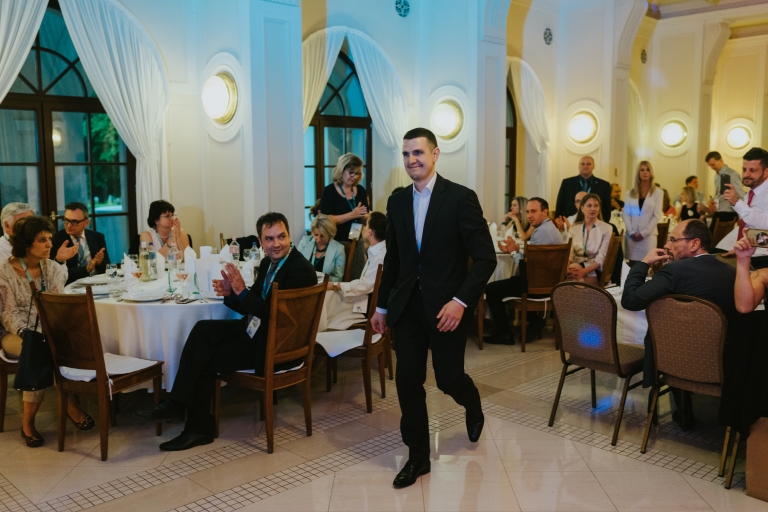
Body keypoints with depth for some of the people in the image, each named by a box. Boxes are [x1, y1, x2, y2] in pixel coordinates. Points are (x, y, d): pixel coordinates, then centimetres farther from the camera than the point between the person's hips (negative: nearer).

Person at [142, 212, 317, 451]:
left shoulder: (301, 270, -19)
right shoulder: (268, 263, 7)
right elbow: (250, 306, 10)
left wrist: (242, 291, -26)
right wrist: (231, 293, -11)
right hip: (255, 329, 8)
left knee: (207, 359, -11)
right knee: (203, 329, -10)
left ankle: (199, 428, 3)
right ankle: (178, 402, -10)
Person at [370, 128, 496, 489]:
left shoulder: (461, 198, -10)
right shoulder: (397, 202, 6)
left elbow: (485, 258, -12)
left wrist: (460, 301, -20)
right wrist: (382, 306, 15)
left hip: (445, 306, -4)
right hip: (407, 306, 4)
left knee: (448, 378, 6)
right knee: (407, 382, 4)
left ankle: (473, 408, 43)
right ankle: (418, 457, 21)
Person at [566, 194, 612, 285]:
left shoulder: (606, 228, 2)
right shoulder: (574, 228, 12)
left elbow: (601, 257, -7)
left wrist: (584, 271, -25)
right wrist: (567, 268, -20)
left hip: (595, 270, -3)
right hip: (576, 266, 3)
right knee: (569, 274, -35)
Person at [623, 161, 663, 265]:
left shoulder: (658, 192, 4)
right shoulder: (631, 192, 10)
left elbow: (657, 216, -2)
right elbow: (626, 214, 5)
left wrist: (644, 233, -9)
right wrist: (631, 232, -7)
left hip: (648, 235, -2)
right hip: (632, 235, 2)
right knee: (632, 264, 1)